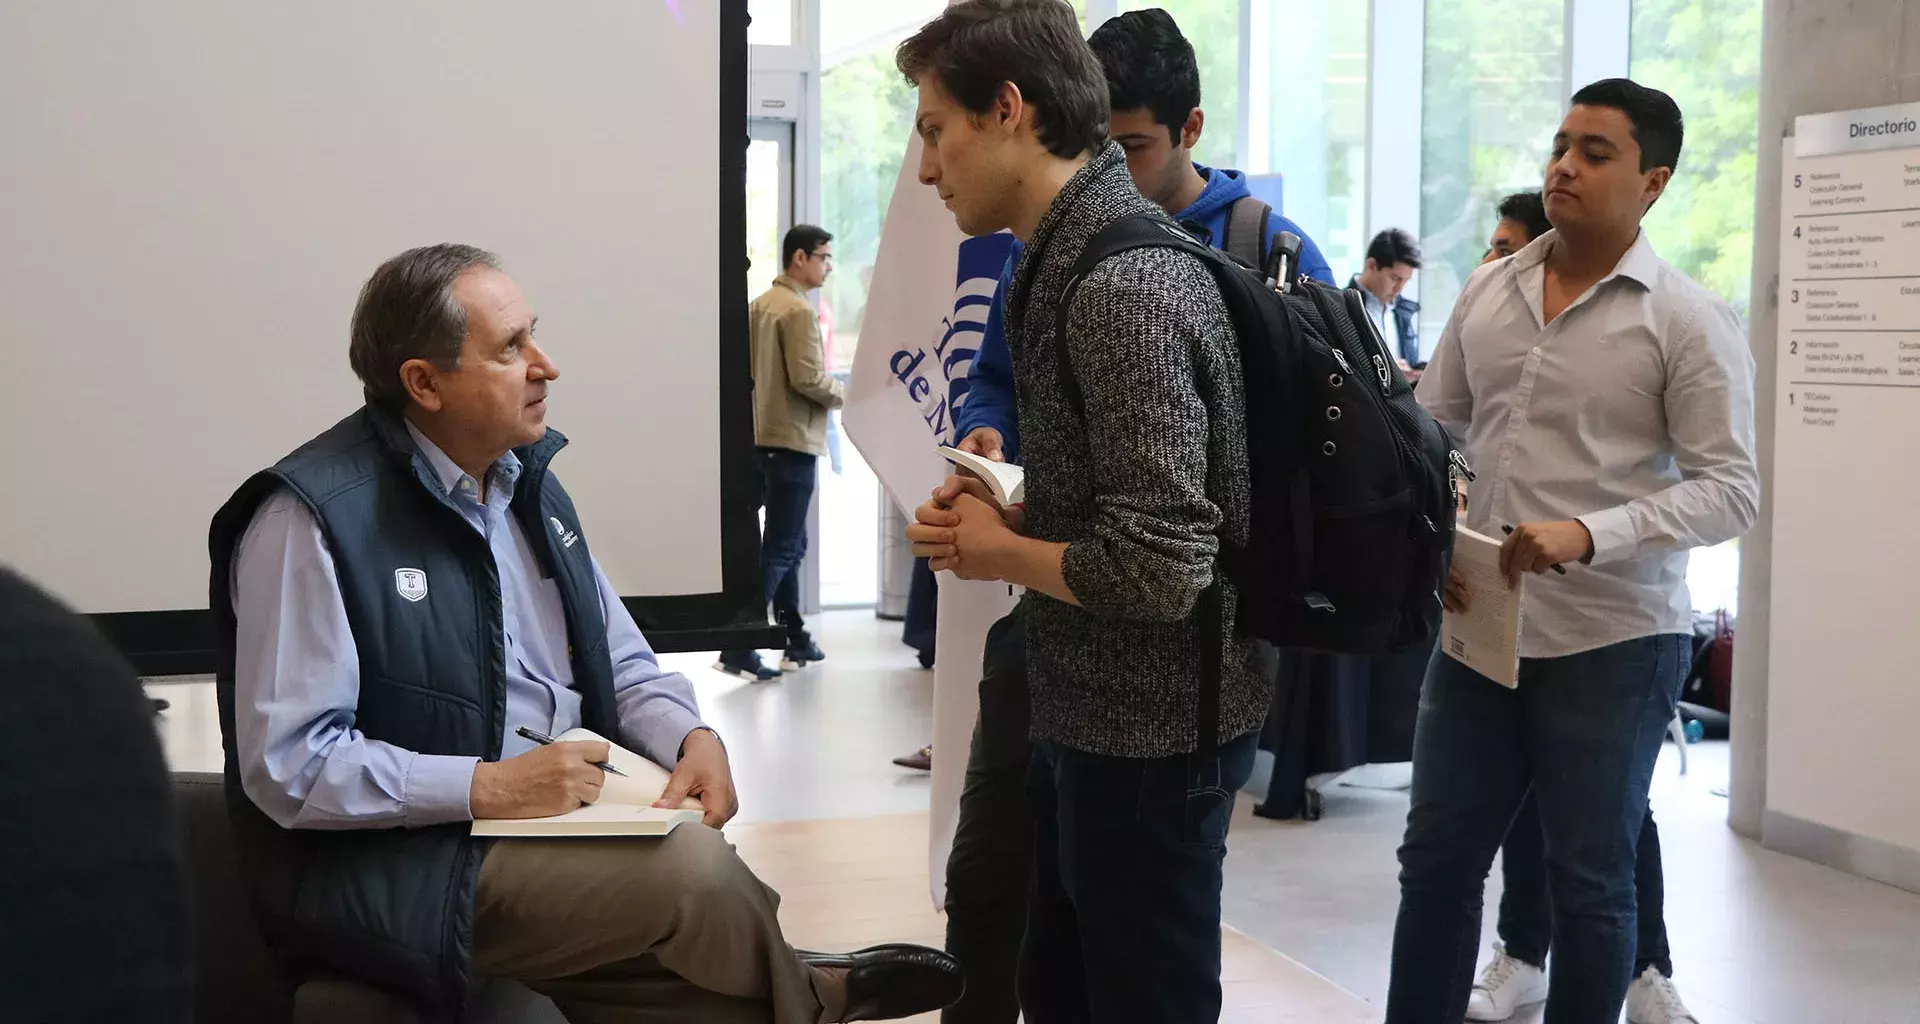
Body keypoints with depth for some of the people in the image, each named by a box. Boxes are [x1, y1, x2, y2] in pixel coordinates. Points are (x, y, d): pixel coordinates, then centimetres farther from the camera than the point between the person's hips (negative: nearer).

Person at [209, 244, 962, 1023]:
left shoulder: (526, 482, 9)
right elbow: (287, 763, -19)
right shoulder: (313, 518, -16)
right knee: (691, 868, -22)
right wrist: (487, 787, -24)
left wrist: (693, 739, -7)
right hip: (407, 865, -7)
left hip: (571, 819, 7)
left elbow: (621, 664, 14)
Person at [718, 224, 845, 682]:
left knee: (786, 544, 17)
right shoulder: (798, 310, -15)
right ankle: (738, 649, -11)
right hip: (793, 441, -9)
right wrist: (849, 394, -4)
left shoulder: (760, 305, 12)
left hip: (763, 437, 9)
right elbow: (809, 378, -19)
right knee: (780, 549, -7)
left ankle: (796, 642, 23)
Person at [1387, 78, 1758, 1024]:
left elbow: (1730, 488, -13)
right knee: (1435, 858, 12)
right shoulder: (1486, 291, 6)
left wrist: (1588, 535, -26)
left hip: (1613, 643, -5)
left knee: (1589, 881, 8)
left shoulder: (1689, 322, -9)